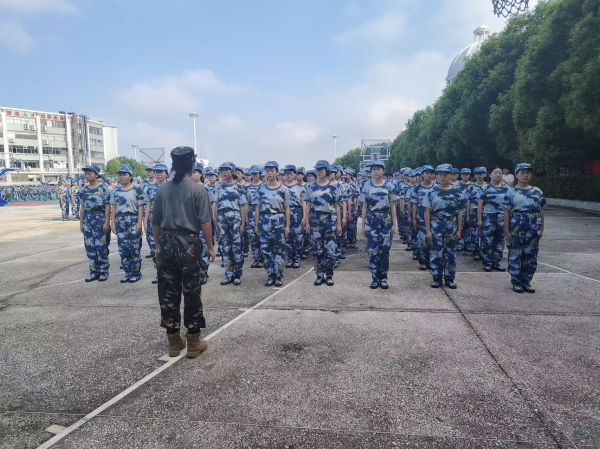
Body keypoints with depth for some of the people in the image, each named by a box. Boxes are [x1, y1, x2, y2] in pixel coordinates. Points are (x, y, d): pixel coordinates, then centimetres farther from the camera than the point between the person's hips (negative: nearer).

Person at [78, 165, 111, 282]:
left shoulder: (103, 188, -6)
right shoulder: (83, 190, 10)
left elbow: (107, 206, -8)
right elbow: (82, 207, 14)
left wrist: (107, 222, -13)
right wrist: (81, 223, 12)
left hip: (100, 219, -6)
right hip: (87, 221, 6)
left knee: (101, 247, -1)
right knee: (89, 247, 8)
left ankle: (103, 271, 10)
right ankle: (94, 272, 18)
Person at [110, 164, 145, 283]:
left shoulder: (137, 190, -2)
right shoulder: (115, 191, 11)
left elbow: (140, 208, -4)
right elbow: (113, 208, 13)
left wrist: (139, 223, -11)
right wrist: (112, 222, 5)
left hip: (133, 221, -5)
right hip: (120, 222, 5)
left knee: (134, 248, -2)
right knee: (123, 249, 7)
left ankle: (136, 273, 9)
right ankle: (128, 273, 16)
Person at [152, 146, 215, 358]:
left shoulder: (162, 189, 5)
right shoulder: (198, 189, -8)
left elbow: (155, 222, 9)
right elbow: (205, 222, -11)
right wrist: (210, 246, -1)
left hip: (167, 244, 4)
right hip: (189, 244, -4)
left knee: (168, 293, 12)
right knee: (192, 293, 5)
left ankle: (173, 342, 23)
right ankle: (193, 342, 15)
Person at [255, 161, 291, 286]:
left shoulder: (283, 189, -1)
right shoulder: (261, 188, 5)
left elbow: (287, 208, 2)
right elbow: (258, 207, 8)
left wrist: (287, 226, -1)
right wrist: (257, 224, 5)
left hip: (279, 221, -2)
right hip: (264, 221, 2)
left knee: (279, 249, 1)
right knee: (266, 249, 5)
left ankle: (279, 276, 13)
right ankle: (270, 276, 16)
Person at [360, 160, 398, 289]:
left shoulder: (390, 186, 2)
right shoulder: (366, 187, 4)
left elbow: (393, 207, 3)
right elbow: (364, 207, 6)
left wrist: (394, 224, -2)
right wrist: (363, 225, 4)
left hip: (386, 221, 0)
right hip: (371, 221, 1)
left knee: (385, 250, 0)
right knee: (373, 250, 0)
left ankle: (383, 278, 14)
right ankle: (375, 278, 10)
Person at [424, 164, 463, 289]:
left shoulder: (457, 193, 3)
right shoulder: (431, 192, -1)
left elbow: (459, 213, 6)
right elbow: (427, 212, -1)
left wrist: (459, 230, 2)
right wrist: (428, 231, -6)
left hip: (452, 228, 1)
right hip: (436, 228, -1)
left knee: (451, 254, 7)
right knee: (436, 254, 2)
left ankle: (449, 278, 19)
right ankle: (437, 278, 14)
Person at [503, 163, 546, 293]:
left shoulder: (537, 192, 8)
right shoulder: (511, 192, -1)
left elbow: (541, 211, 12)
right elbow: (506, 212, -2)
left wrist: (542, 229, 7)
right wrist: (507, 231, -7)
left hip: (533, 229, 3)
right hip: (516, 228, -3)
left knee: (531, 256, 7)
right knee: (515, 255, 3)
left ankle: (526, 281, 19)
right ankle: (516, 281, 15)